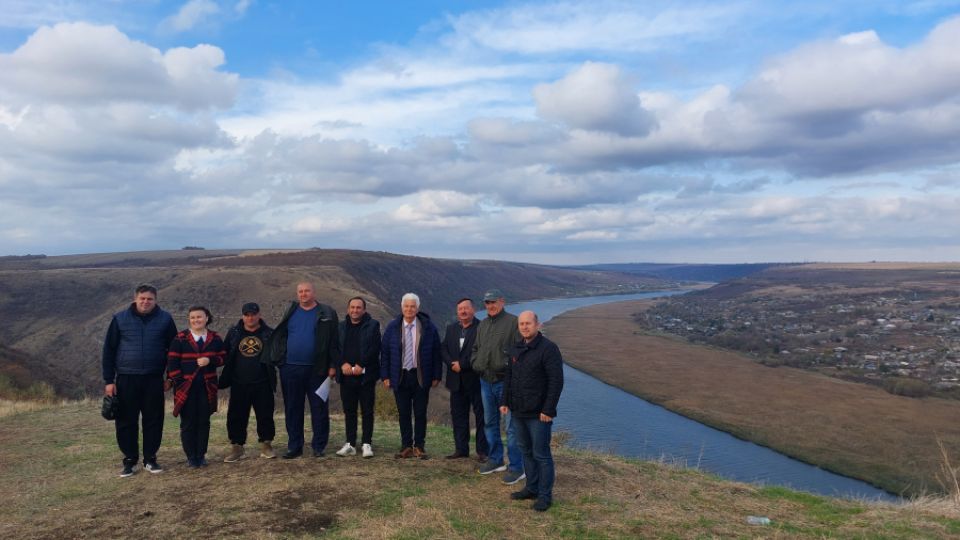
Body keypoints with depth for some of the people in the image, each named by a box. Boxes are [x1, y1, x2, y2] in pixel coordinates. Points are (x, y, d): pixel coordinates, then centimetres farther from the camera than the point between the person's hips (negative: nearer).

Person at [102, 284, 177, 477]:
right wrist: (109, 380, -1)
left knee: (153, 420, 5)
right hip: (126, 379, 0)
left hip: (154, 380, 0)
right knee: (126, 422, 5)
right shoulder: (120, 319, 0)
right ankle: (130, 461, 17)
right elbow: (109, 350, 3)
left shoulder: (165, 319, 1)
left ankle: (150, 459, 18)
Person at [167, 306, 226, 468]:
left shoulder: (215, 338, 5)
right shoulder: (180, 339, -2)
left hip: (207, 387, 2)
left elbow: (223, 357, 6)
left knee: (204, 422, 8)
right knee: (187, 423, 3)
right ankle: (191, 457, 13)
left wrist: (210, 360, -14)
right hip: (186, 387, -2)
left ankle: (201, 455, 18)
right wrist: (178, 383, -10)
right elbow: (172, 363, -3)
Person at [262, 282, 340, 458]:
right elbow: (279, 337, 9)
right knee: (292, 409, 9)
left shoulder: (327, 314, -1)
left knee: (319, 409, 3)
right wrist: (276, 359, 0)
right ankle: (294, 446, 19)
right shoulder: (290, 312, 9)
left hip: (317, 369, -3)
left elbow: (334, 342, -3)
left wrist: (333, 365, -8)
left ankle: (319, 446, 13)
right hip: (290, 369, 3)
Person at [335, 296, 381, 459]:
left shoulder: (372, 325, 1)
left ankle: (367, 444, 7)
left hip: (366, 375, -3)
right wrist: (343, 364, -9)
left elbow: (375, 348, -7)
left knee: (367, 411, 1)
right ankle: (350, 444, 15)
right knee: (349, 411, 8)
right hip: (346, 375, 3)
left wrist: (361, 365, -13)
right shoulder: (341, 326, 12)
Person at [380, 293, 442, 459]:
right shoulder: (392, 327, 4)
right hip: (400, 376, 1)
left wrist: (436, 376, -1)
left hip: (421, 377, -1)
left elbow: (436, 352, 2)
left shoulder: (428, 327, 0)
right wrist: (385, 376, -1)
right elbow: (385, 352, 5)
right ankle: (406, 446, 14)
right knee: (403, 413, 5)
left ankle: (419, 446, 14)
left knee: (420, 413, 3)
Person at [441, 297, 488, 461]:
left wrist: (462, 365, -17)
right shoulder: (451, 328, 12)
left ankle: (483, 451, 9)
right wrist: (452, 363, -10)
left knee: (481, 415, 1)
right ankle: (461, 449, 21)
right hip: (457, 380, 6)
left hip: (476, 378, -6)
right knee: (458, 415, 11)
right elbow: (444, 349, 8)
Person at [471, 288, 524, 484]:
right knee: (490, 423, 17)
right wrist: (475, 363, 5)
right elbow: (475, 348, 22)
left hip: (505, 381, -7)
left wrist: (509, 366, -20)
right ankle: (496, 460, 31)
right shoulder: (482, 325, 13)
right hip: (486, 381, 8)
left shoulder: (513, 322, -9)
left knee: (511, 426, -4)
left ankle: (516, 467, 6)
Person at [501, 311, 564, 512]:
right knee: (526, 451, 16)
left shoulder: (548, 348, -13)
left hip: (538, 414, -7)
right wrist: (505, 402, 12)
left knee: (541, 454, 0)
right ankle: (531, 488, 29)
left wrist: (548, 409, -19)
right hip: (519, 412, 8)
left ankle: (545, 495, 11)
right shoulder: (516, 349, 11)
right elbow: (508, 377, 18)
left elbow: (556, 381, -17)